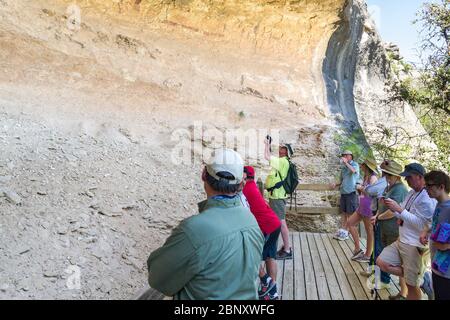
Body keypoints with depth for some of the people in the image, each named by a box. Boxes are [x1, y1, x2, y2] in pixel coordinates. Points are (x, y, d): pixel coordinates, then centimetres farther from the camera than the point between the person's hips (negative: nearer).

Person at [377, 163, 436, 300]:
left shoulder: (428, 198, -18)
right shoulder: (411, 193, 10)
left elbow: (420, 225, -24)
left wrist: (399, 209, -25)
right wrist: (393, 208, -2)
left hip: (416, 247, -8)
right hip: (401, 241, 9)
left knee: (412, 285, 1)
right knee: (381, 262, 1)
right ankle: (419, 278, 11)